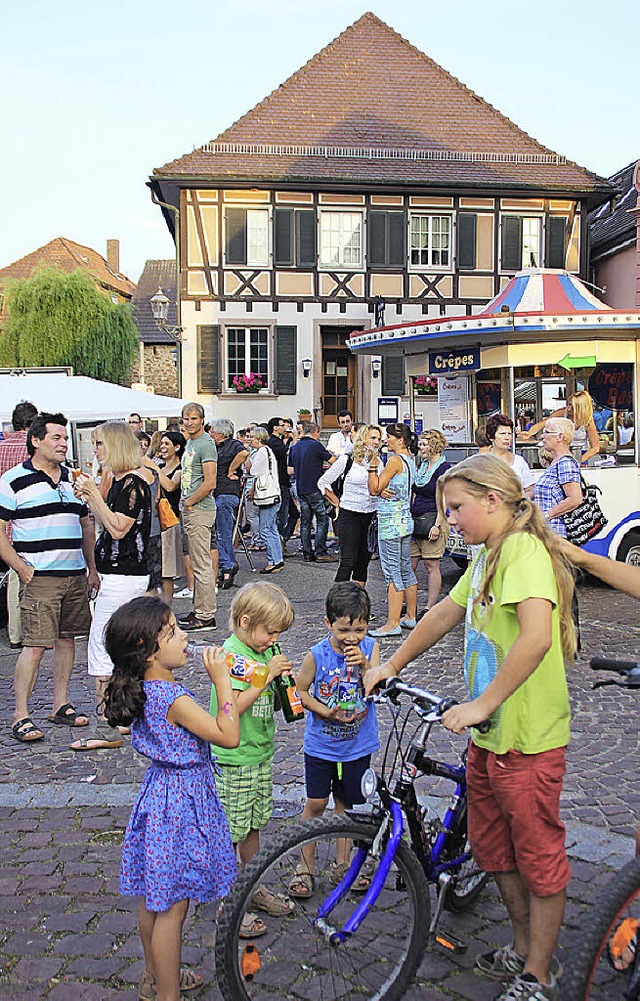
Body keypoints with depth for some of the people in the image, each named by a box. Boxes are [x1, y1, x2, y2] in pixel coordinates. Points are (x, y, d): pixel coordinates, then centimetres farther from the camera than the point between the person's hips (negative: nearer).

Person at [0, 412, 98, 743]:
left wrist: (91, 568, 14)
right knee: (35, 646, -8)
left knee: (66, 639, 11)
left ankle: (60, 705, 23)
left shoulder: (73, 479, 14)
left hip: (75, 575, 6)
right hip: (40, 578, -6)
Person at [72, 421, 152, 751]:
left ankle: (106, 729, -2)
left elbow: (119, 529, -21)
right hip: (119, 574, 10)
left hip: (123, 577, -10)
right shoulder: (120, 480, 13)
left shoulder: (133, 482, -16)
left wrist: (94, 493, -19)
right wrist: (88, 495, 10)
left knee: (101, 648, -7)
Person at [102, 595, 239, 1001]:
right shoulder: (174, 698, -28)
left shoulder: (146, 689, -1)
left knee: (155, 898, 23)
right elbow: (229, 736, -26)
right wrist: (222, 681, -24)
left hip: (161, 792, 9)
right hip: (183, 803, -9)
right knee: (173, 907, 5)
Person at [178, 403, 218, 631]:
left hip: (200, 510, -10)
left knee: (201, 565, -6)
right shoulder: (190, 444, 18)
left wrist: (189, 502, -11)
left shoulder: (205, 445, -13)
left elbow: (209, 483, -21)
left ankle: (206, 616, -2)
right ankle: (199, 609, 24)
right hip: (189, 510, 10)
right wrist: (185, 503, 15)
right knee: (197, 563, 15)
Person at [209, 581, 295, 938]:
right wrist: (267, 675, -27)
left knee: (252, 826, 21)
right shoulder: (230, 654, -20)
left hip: (261, 754, 8)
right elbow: (230, 709, -28)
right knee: (228, 835, 5)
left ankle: (253, 888, 37)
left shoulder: (265, 649, 5)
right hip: (233, 762, -8)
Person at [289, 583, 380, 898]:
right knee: (316, 803, 3)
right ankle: (305, 867, 21)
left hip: (358, 745, 2)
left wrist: (363, 666, -29)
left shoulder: (370, 648, -8)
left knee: (346, 804, 14)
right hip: (321, 744, -1)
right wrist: (325, 711, -17)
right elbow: (300, 691, -5)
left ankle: (343, 865, 30)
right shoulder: (317, 655, -14)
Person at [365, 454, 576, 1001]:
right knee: (492, 844, 23)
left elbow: (536, 637, -34)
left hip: (528, 737, -10)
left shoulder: (524, 550, -21)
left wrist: (482, 704, -30)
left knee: (540, 856, 9)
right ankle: (523, 949, 42)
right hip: (489, 734, 10)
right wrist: (391, 665, 20)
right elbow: (445, 613, 19)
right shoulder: (489, 555, 9)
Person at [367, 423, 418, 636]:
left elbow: (374, 489, -12)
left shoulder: (395, 460, -15)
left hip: (390, 522, -10)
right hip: (405, 520, 10)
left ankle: (392, 624, -5)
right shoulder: (410, 460, 14)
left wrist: (373, 465, -8)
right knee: (406, 569, 15)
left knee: (392, 572, -7)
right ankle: (411, 617, 23)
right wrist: (384, 490, -7)